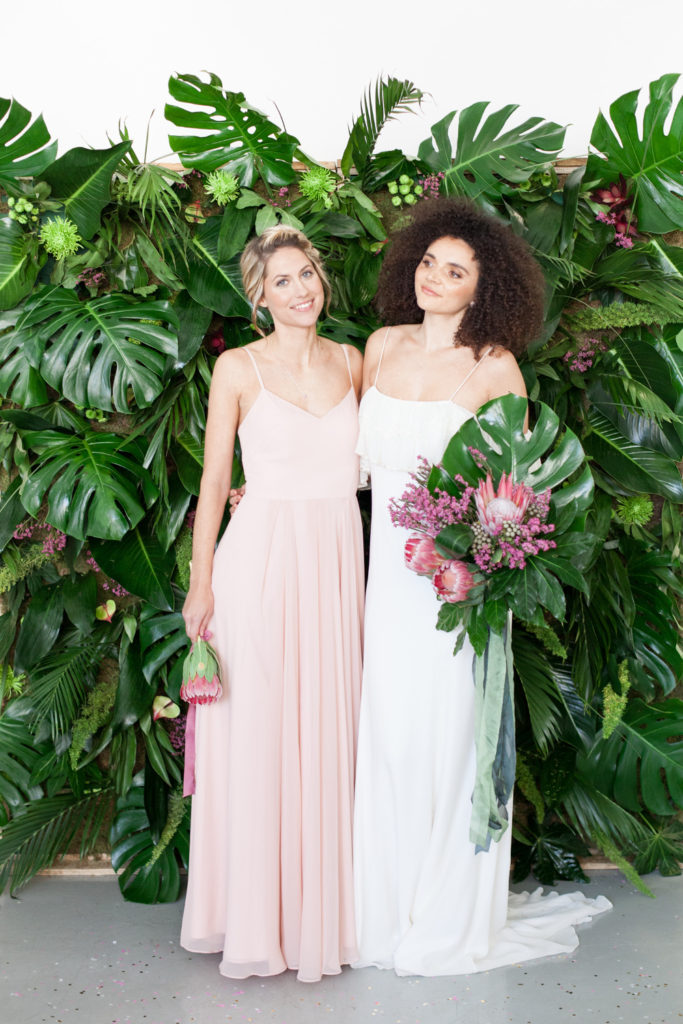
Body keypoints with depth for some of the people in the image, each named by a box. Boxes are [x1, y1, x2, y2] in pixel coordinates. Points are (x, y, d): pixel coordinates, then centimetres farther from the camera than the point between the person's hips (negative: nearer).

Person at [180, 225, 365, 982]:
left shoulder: (351, 362, 10)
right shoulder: (239, 368, -1)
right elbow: (215, 480, 0)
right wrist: (201, 581, -4)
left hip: (337, 559, 4)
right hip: (262, 557, -3)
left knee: (326, 732, 8)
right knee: (257, 736, 1)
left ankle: (324, 907, 21)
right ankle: (257, 913, 14)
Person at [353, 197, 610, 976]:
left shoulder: (494, 366, -6)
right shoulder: (383, 347, 7)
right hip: (389, 564, 4)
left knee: (448, 738, 3)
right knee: (388, 736, 9)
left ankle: (451, 920, 22)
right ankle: (387, 909, 27)